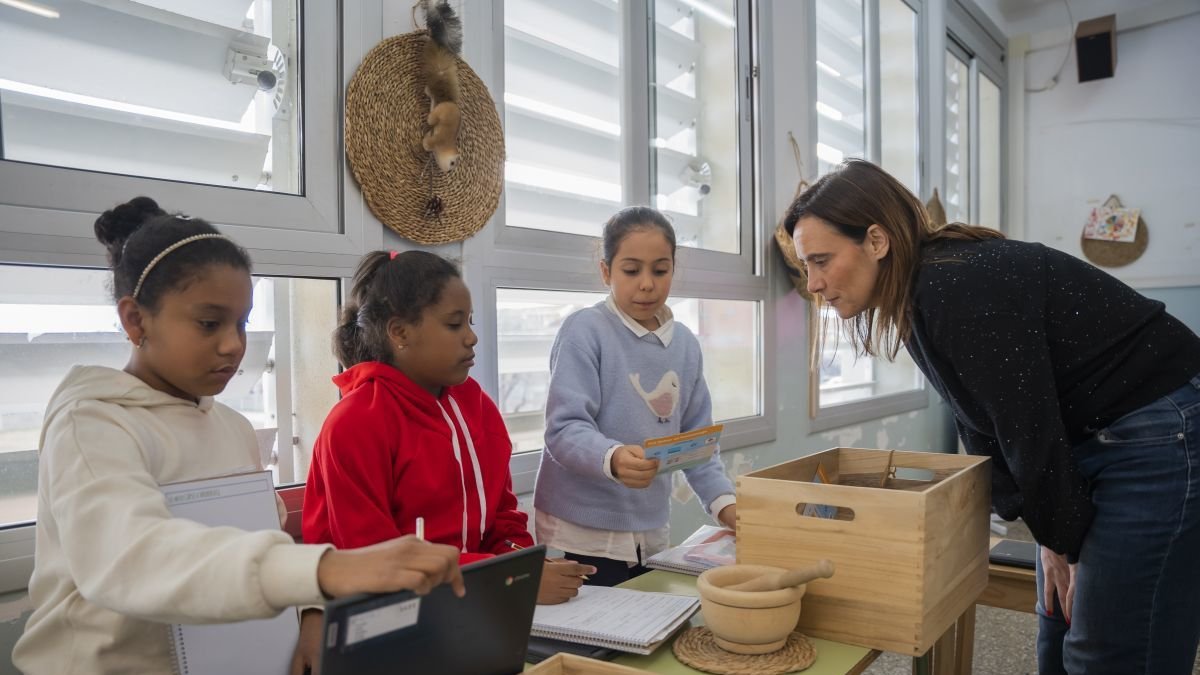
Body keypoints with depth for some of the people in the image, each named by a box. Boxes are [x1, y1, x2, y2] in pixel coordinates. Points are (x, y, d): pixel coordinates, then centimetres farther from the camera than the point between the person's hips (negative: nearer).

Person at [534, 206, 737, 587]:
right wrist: (613, 459, -37)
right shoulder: (584, 331, -12)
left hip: (650, 536, 6)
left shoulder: (685, 344, 6)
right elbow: (564, 430, -19)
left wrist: (722, 502, -1)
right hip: (582, 537, -5)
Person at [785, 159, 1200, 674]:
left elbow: (1032, 428, -23)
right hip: (1087, 444, 9)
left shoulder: (958, 286, -27)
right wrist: (1047, 536, 3)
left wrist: (1065, 544, -8)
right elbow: (983, 429, 6)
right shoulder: (916, 302, 2)